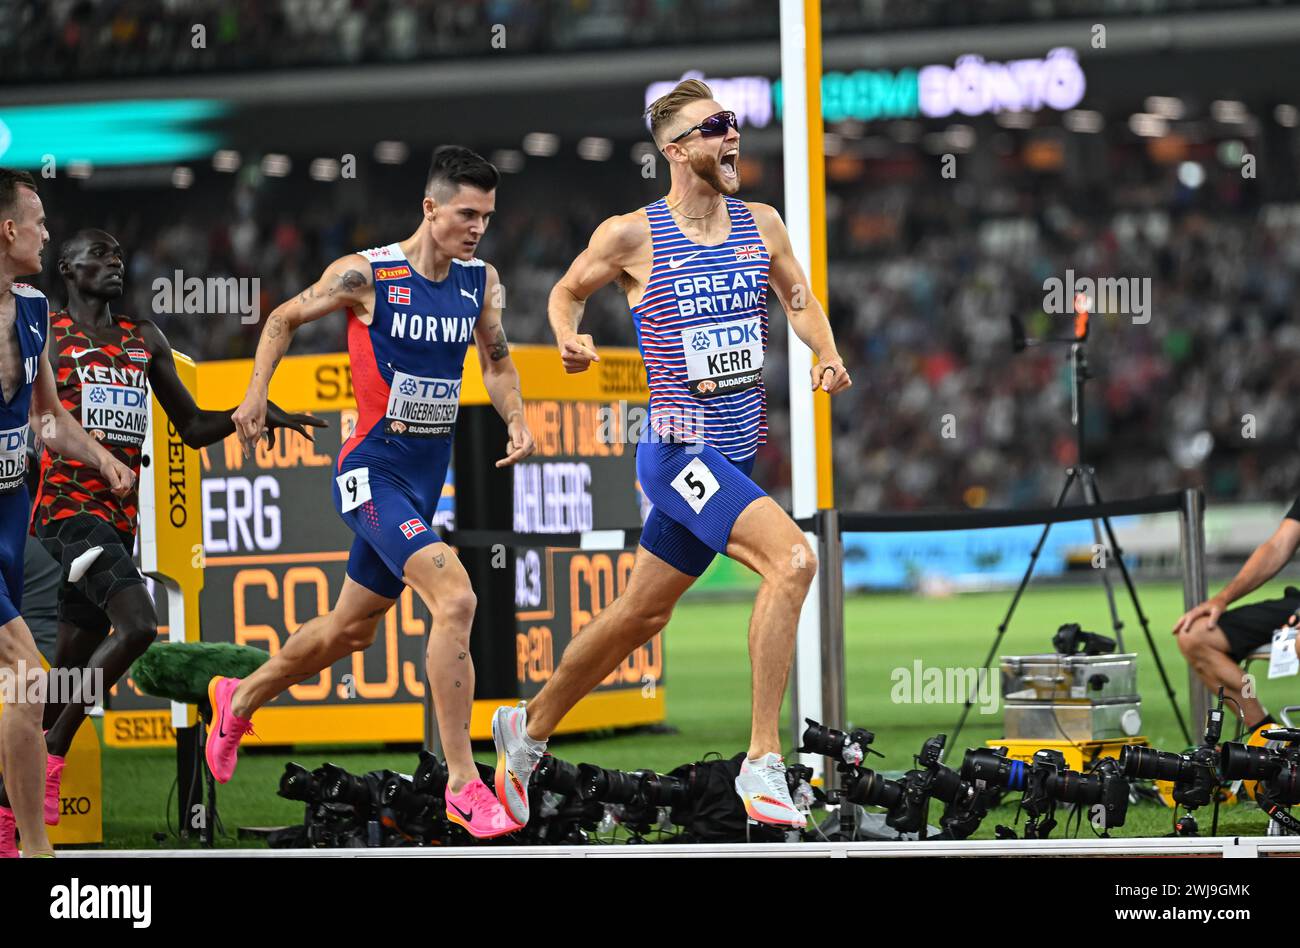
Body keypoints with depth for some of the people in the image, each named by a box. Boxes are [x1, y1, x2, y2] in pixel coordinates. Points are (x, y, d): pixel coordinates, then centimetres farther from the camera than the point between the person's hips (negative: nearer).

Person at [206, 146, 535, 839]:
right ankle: (463, 786, -22)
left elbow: (496, 360, 18)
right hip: (373, 470, -7)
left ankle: (240, 700, 47)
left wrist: (516, 418, 0)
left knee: (350, 629, 20)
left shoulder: (480, 281, 3)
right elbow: (283, 319, 2)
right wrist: (257, 392, -10)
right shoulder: (366, 275, -13)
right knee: (455, 598, -26)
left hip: (427, 476, 7)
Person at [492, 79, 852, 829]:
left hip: (736, 455, 7)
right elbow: (568, 290, 9)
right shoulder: (633, 235, -8)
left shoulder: (761, 225, 5)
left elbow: (800, 298, 19)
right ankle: (764, 762, -23)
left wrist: (828, 355, -1)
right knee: (793, 559, -27)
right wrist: (570, 340, -12)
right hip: (678, 451, -7)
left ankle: (531, 728, 40)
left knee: (641, 615, 18)